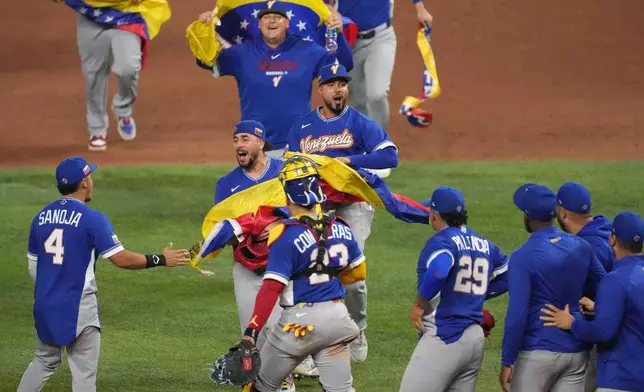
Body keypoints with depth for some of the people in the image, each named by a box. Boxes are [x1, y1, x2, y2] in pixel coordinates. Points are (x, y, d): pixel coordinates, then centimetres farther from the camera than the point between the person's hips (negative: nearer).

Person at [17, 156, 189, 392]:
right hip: (79, 307, -6)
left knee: (45, 361, 22)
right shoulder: (92, 219, -12)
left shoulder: (41, 218, 6)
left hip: (45, 305, 6)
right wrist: (160, 260, -7)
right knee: (84, 371, 1)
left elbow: (33, 267, 12)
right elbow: (121, 258, -17)